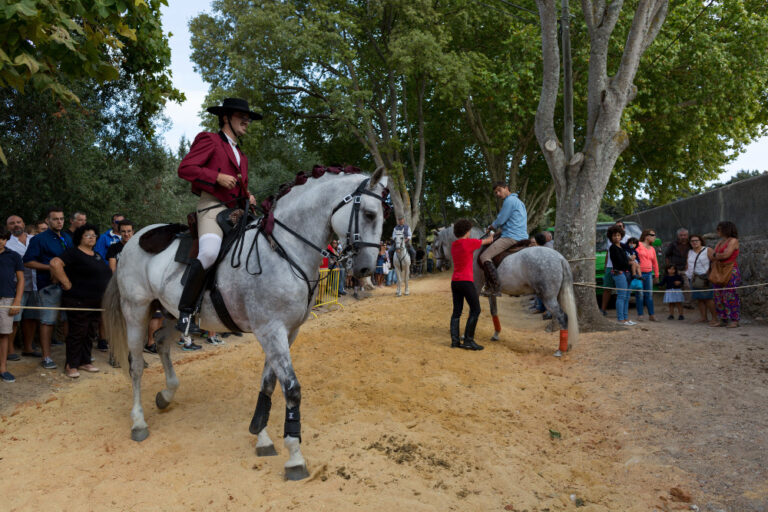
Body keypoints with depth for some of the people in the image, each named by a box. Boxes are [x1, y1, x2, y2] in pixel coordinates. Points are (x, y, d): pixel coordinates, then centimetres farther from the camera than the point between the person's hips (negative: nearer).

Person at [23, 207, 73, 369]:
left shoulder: (67, 238, 15)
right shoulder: (39, 239, -3)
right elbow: (28, 262, -8)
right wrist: (51, 267, -16)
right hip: (48, 285, -6)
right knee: (47, 321, -2)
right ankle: (46, 357, 5)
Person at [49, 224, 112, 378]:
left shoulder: (97, 255, 16)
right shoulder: (74, 253, -9)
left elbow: (105, 273, 29)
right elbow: (55, 263, -24)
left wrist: (104, 296, 17)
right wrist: (67, 283, -21)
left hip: (96, 302, 8)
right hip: (78, 300, -8)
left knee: (90, 333, 13)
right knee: (77, 333, -2)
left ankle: (85, 362, 24)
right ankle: (71, 365, 8)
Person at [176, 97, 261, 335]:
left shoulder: (241, 156, 29)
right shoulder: (210, 140, 7)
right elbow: (185, 168, -5)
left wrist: (248, 197, 13)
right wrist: (218, 177, -14)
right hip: (212, 207, -8)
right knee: (209, 253, -32)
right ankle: (185, 311, -21)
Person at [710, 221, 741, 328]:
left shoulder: (733, 241, -4)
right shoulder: (720, 242, 18)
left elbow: (726, 255, -15)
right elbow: (712, 257, 13)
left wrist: (715, 255, 1)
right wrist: (719, 255, -5)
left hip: (731, 271, -8)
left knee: (731, 296, -8)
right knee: (719, 296, 4)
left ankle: (734, 320, -3)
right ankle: (723, 320, 10)